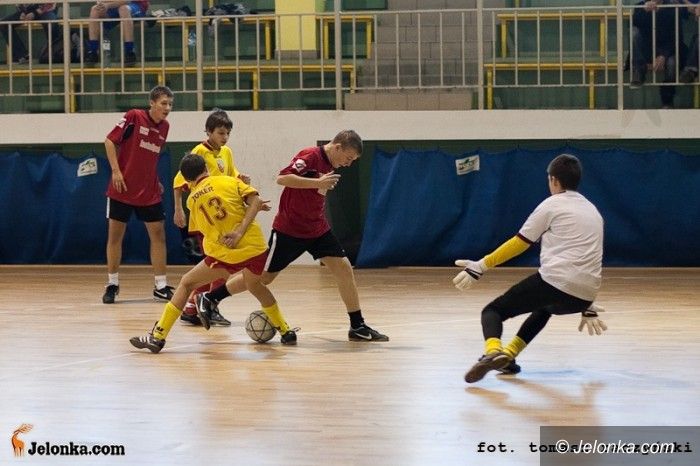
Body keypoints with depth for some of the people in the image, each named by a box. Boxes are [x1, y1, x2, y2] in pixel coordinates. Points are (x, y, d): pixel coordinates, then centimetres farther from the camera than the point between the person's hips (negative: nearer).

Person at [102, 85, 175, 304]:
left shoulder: (164, 127, 6)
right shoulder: (134, 117, -11)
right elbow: (110, 141, -9)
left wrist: (156, 181, 12)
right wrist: (116, 171, -15)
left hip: (149, 193, 5)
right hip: (122, 188, -5)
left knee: (158, 234, 0)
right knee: (115, 235, 2)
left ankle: (161, 286, 6)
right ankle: (112, 284, 13)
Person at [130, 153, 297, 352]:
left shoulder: (192, 200, 13)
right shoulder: (231, 181, 11)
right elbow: (255, 201, -5)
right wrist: (240, 231, -12)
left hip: (226, 254, -2)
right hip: (256, 246, 2)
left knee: (186, 284, 12)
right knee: (254, 285, 33)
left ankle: (158, 337, 4)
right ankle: (286, 332, 36)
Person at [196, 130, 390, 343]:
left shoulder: (329, 164, 7)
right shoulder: (310, 156, -19)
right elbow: (282, 178, -32)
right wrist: (318, 183, -34)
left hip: (318, 229, 7)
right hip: (289, 229, -7)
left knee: (344, 268, -5)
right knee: (264, 276, 2)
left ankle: (358, 327, 1)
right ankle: (209, 298, 19)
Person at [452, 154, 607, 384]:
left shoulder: (552, 205, 4)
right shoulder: (593, 211, 25)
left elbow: (519, 244, 3)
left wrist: (480, 266, 7)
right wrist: (588, 309, 37)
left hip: (555, 282, -7)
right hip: (583, 298, 7)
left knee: (493, 311, 4)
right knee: (545, 307, 39)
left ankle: (493, 352, -27)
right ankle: (508, 356, 25)